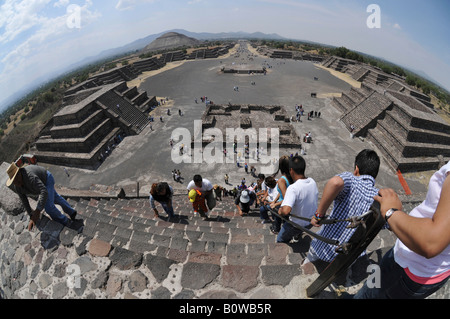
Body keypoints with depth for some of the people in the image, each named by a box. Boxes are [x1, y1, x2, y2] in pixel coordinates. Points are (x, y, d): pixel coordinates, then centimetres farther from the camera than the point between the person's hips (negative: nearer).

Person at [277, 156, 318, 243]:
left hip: (297, 225, -6)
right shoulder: (312, 182, -11)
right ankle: (298, 234, 50)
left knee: (280, 240, 19)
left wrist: (280, 211, -21)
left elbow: (285, 211, -46)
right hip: (311, 222, 6)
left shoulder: (293, 188, -34)